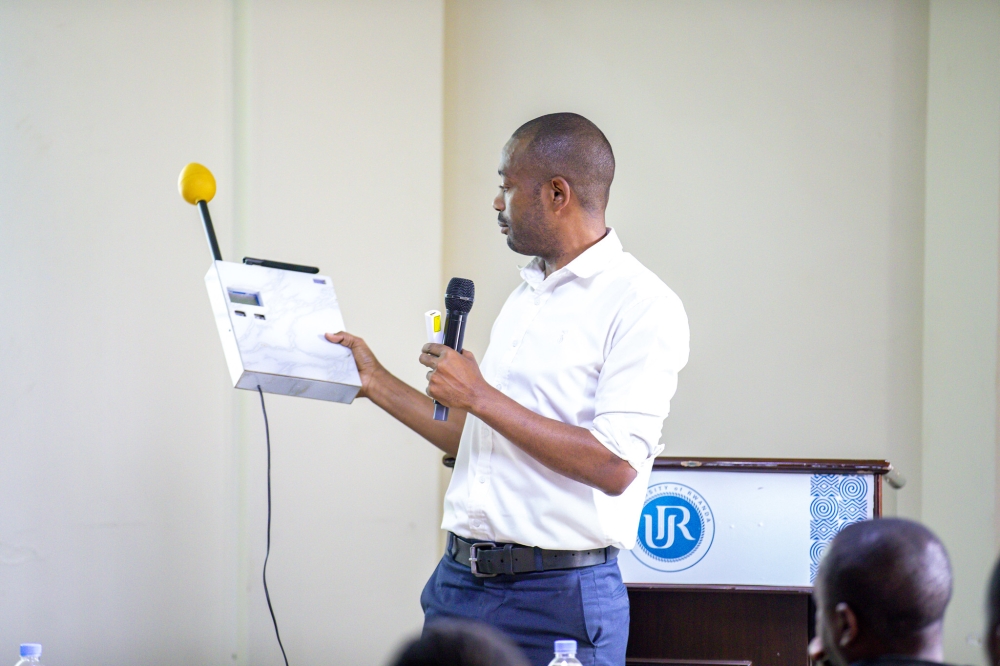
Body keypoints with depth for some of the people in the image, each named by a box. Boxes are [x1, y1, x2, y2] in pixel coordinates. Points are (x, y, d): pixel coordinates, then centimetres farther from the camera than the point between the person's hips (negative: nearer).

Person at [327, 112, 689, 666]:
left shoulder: (642, 306, -10)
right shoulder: (526, 296, 18)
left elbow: (614, 466, -20)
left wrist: (480, 396, -15)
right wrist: (376, 383, 24)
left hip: (560, 597, -8)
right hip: (459, 579, 8)